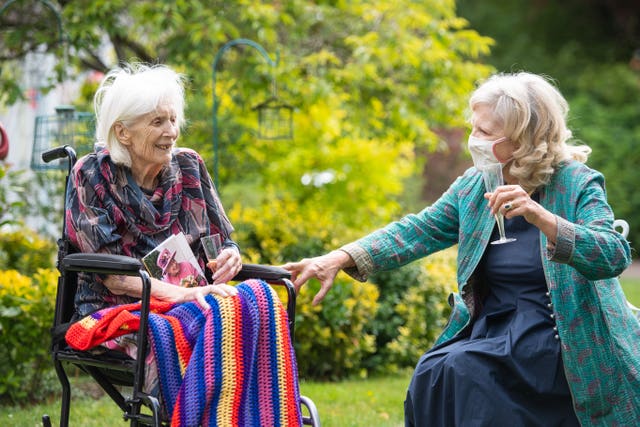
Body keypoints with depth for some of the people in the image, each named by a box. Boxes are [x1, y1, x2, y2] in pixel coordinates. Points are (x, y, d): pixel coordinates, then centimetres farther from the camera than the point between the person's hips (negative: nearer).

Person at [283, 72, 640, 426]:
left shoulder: (577, 184, -9)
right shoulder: (473, 186, 7)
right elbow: (418, 231, 4)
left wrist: (539, 216, -37)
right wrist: (338, 259, -11)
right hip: (490, 327, 5)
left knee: (461, 370, -27)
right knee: (432, 373, -22)